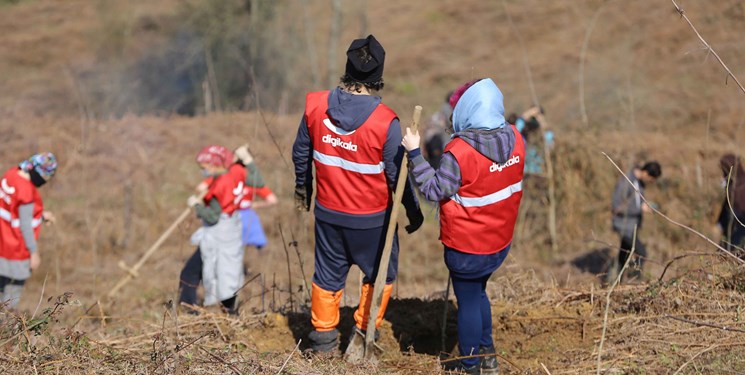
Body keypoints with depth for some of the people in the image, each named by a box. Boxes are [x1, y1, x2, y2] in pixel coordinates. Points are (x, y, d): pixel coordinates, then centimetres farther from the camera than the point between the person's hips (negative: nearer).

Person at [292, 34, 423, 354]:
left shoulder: (316, 106, -12)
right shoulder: (384, 121, -24)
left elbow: (301, 153, 4)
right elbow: (397, 174, -16)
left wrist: (302, 187, 22)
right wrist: (414, 213, 0)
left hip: (328, 212, 4)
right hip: (371, 219, -4)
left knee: (328, 274, 20)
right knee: (380, 274, 20)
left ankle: (323, 337, 32)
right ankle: (364, 333, 25)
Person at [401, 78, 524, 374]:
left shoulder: (460, 152, -27)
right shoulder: (514, 139, -7)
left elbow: (434, 190, -20)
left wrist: (415, 153, -15)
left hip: (466, 247, -7)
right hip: (500, 241, 7)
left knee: (468, 300, 12)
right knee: (478, 292, 27)